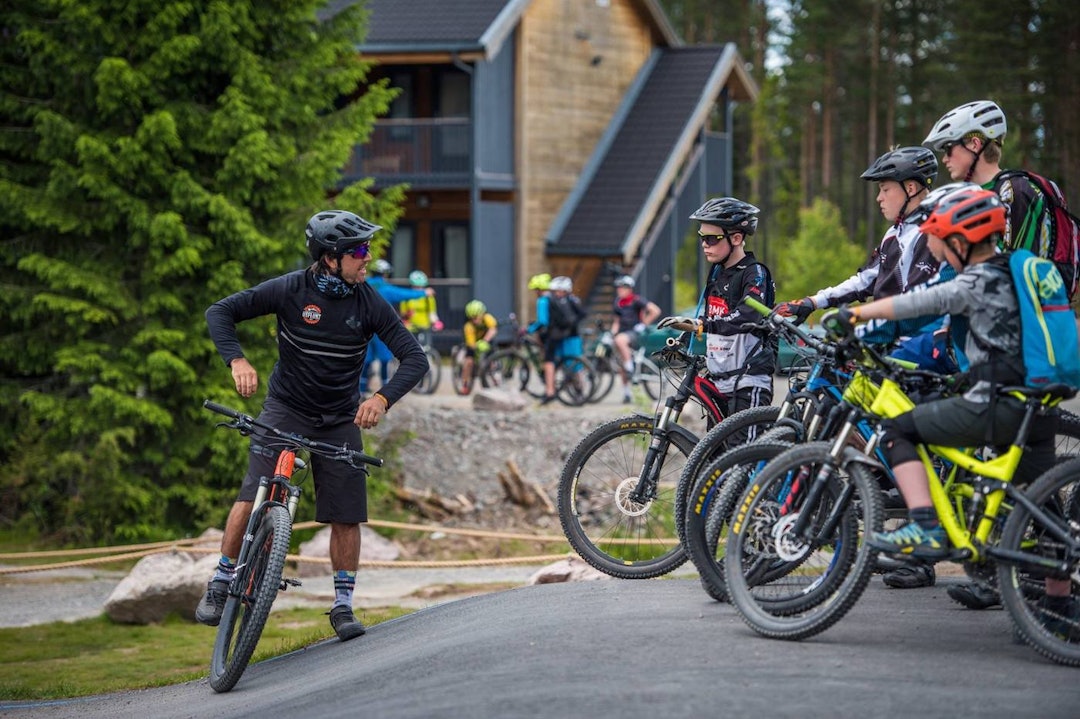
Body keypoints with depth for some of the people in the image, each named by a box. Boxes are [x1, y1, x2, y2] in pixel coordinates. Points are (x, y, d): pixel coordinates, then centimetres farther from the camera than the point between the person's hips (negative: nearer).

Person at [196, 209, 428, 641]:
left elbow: (415, 359, -14)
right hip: (286, 408, -2)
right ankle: (220, 584, 0)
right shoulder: (291, 290, -14)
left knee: (346, 517, -2)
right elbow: (220, 313, -13)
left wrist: (382, 399, -32)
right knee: (252, 499, -16)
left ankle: (342, 606, 13)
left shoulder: (370, 304, -10)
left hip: (340, 419, 2)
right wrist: (237, 361, -31)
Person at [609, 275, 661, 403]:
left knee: (620, 340, -40)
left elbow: (655, 311, -14)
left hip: (635, 333, -7)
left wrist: (643, 324, -13)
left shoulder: (636, 300, -7)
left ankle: (630, 367, -30)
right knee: (622, 368, 5)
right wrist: (612, 333, 5)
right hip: (622, 333, 7)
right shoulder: (618, 302, 12)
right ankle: (626, 394, 14)